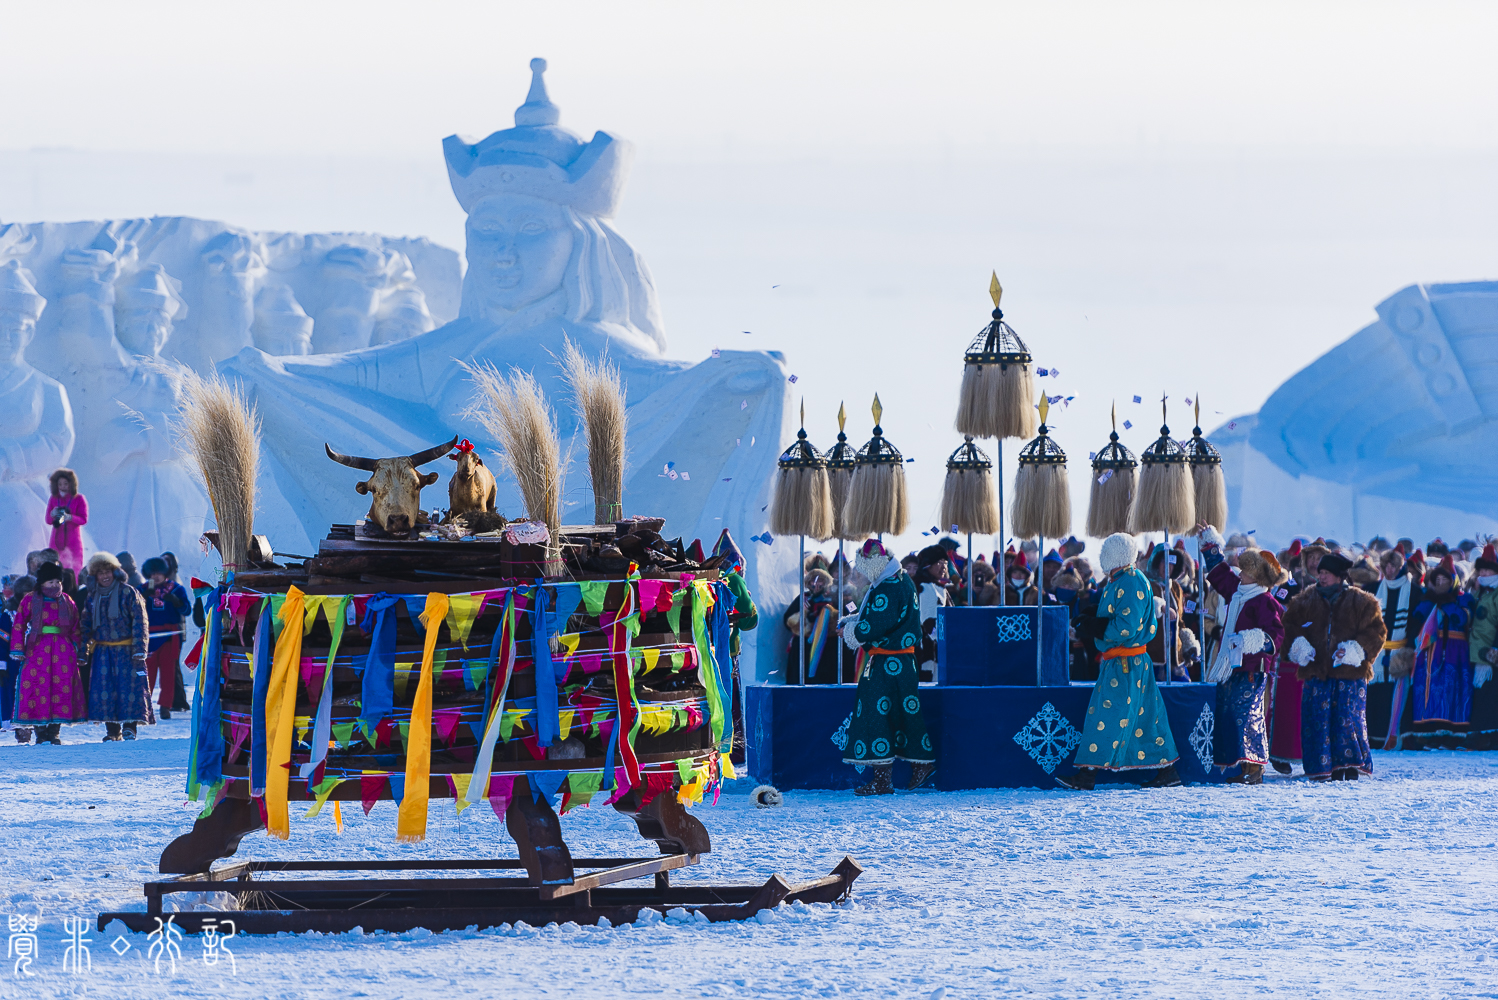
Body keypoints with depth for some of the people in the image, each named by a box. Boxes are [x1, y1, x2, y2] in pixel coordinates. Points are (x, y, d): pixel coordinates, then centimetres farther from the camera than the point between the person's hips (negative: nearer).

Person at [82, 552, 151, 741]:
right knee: (104, 688, -4)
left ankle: (129, 727, -3)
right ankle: (113, 730, 2)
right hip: (103, 652, 4)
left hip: (126, 651, -4)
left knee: (129, 685, -9)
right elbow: (86, 625, 18)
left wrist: (139, 649, -13)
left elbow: (139, 622, -6)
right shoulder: (93, 598, 12)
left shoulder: (128, 593, -3)